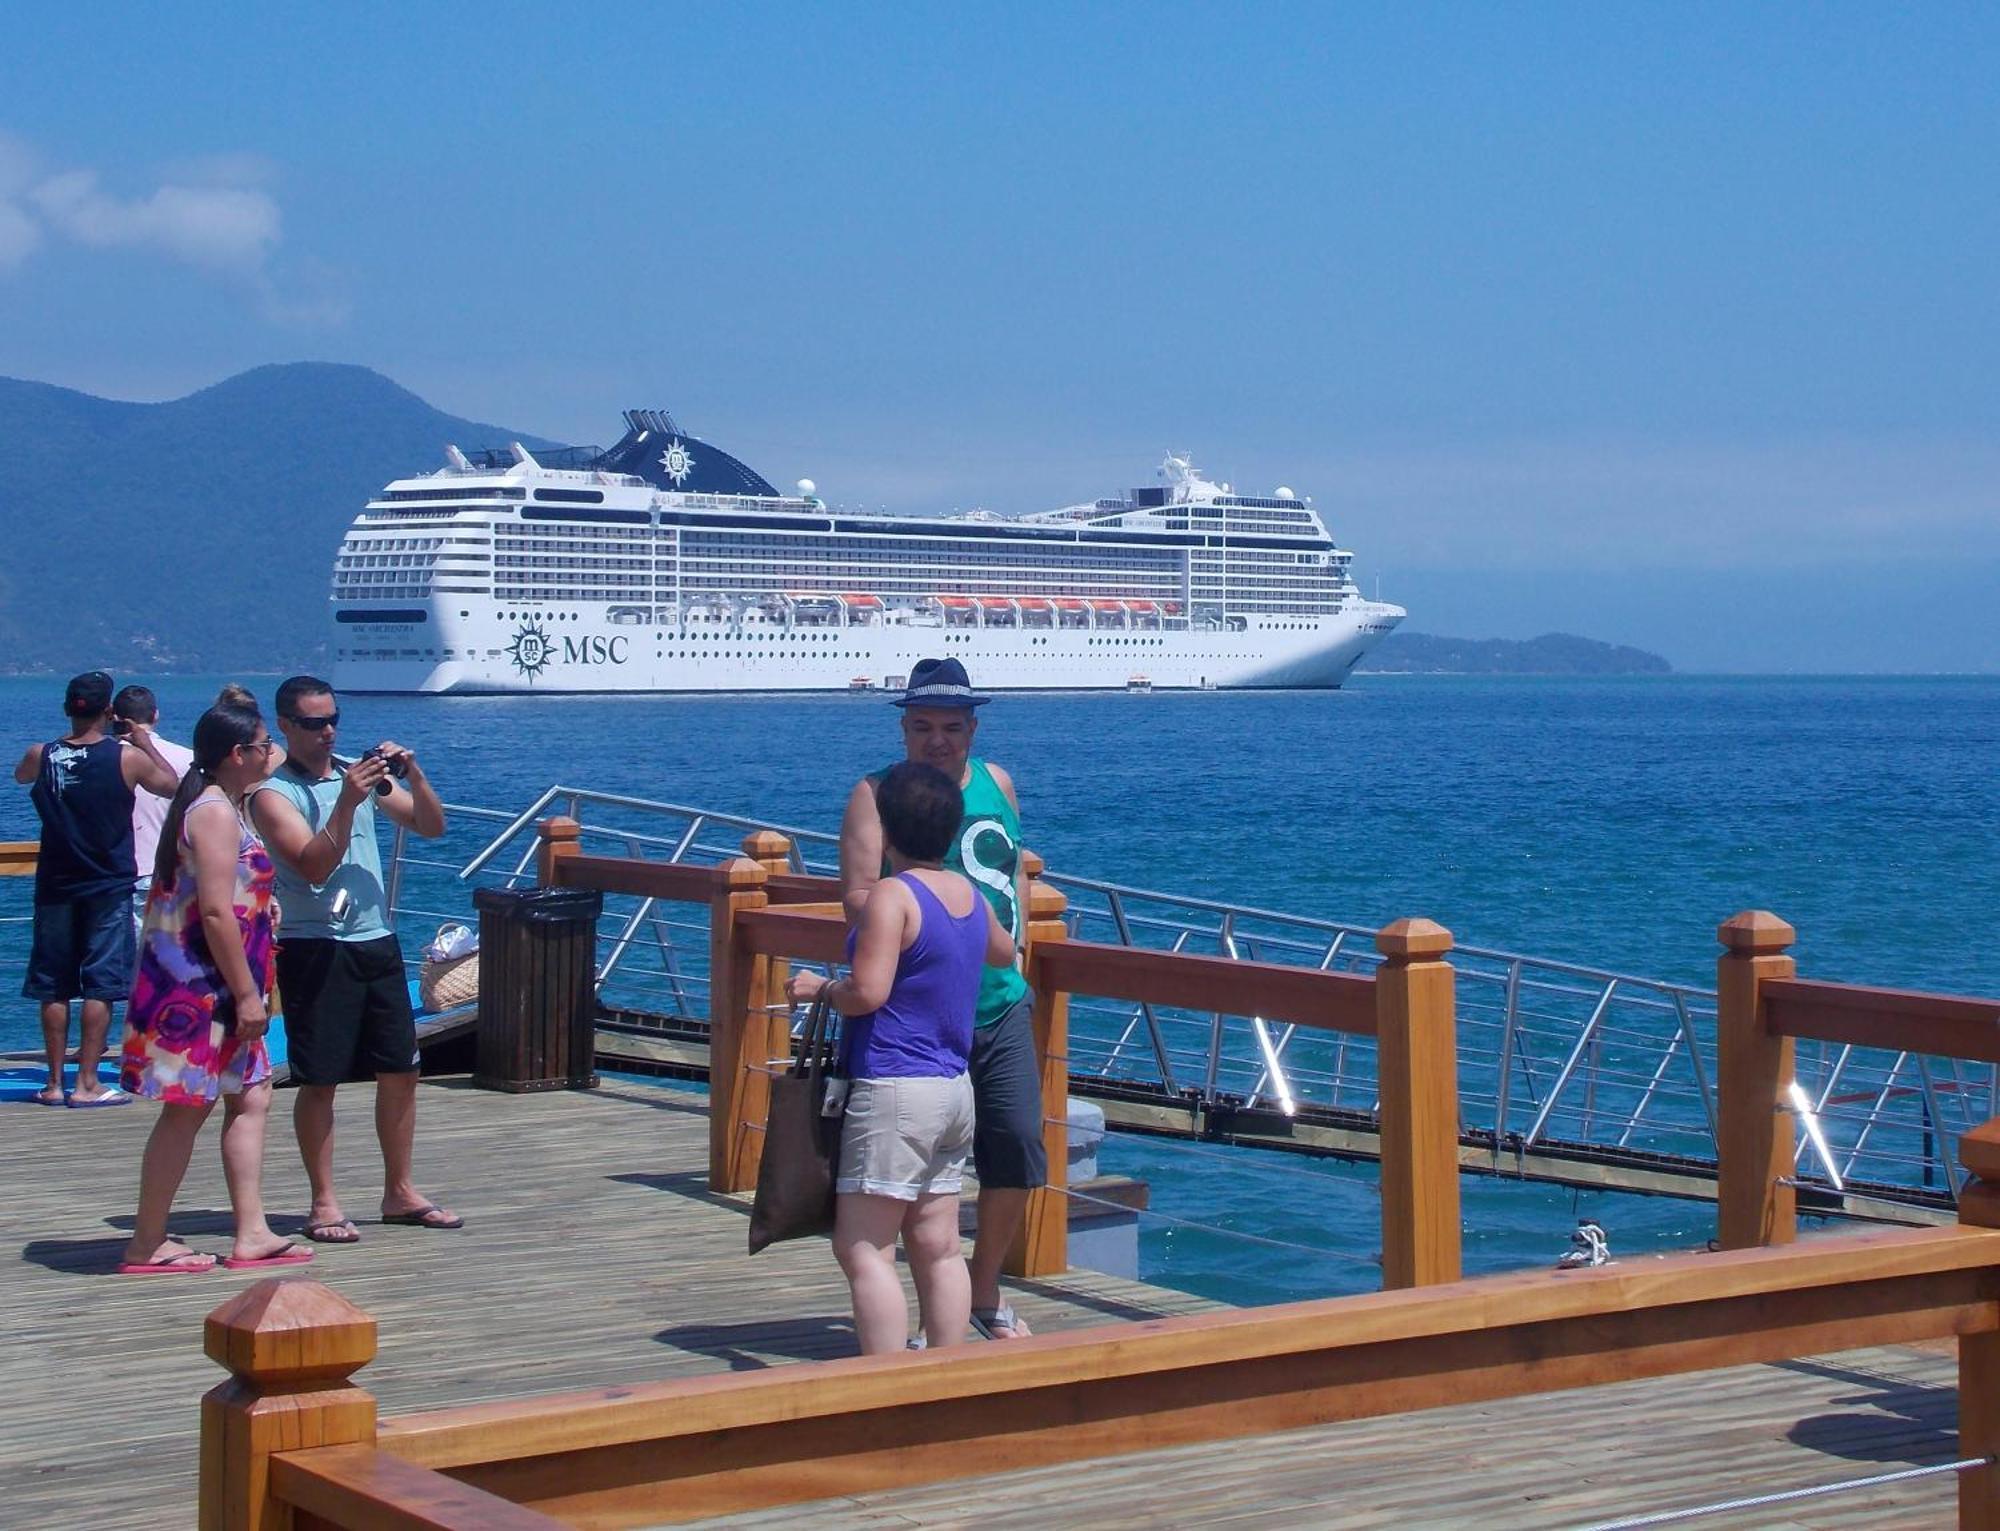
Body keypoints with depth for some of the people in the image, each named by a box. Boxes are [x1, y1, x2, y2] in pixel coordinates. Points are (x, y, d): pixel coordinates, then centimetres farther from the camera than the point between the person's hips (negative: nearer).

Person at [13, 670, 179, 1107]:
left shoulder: (42, 755, -4)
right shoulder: (128, 758, -11)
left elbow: (20, 776, 21)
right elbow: (173, 787, 7)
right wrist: (145, 743, 17)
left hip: (55, 886, 3)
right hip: (109, 886, -3)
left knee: (54, 988, 8)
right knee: (101, 986, 0)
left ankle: (55, 1083, 10)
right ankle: (87, 1083, -2)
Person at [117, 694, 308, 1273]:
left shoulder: (217, 806, 16)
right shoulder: (215, 814, -16)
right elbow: (216, 912, -22)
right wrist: (247, 994, -21)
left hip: (210, 986, 10)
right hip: (198, 985, -10)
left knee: (251, 1099, 10)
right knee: (187, 1110, -4)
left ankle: (252, 1235, 11)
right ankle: (146, 1247, 2)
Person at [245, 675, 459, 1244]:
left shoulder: (360, 775, 11)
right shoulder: (273, 794, -6)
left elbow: (431, 827, 9)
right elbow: (314, 866, -18)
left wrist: (413, 775, -7)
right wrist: (346, 802, -27)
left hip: (377, 941, 6)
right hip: (315, 949, -6)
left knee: (401, 1070, 8)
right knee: (319, 1080, -1)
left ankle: (400, 1192, 19)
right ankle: (324, 1203, 7)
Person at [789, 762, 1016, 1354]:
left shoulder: (893, 895, -13)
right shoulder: (970, 895, 12)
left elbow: (867, 992, -21)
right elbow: (1003, 951, 34)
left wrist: (819, 987, -2)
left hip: (894, 1090, -9)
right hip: (955, 1089, 9)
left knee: (863, 1249, -6)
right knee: (938, 1248, 10)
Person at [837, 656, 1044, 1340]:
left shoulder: (997, 783, 12)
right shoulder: (877, 794, -5)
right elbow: (858, 897, -15)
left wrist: (1013, 945, 14)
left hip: (1003, 1006, 5)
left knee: (1019, 1148, 5)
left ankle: (985, 1289, 26)